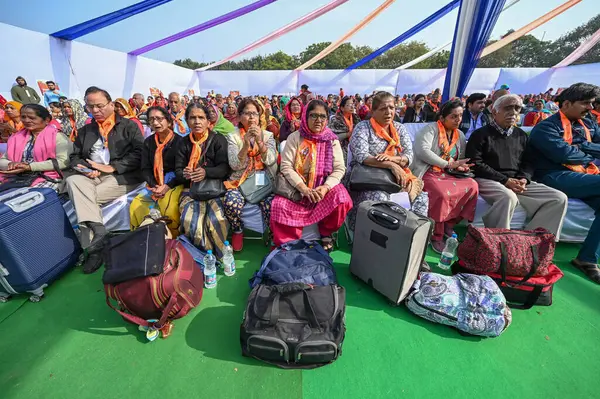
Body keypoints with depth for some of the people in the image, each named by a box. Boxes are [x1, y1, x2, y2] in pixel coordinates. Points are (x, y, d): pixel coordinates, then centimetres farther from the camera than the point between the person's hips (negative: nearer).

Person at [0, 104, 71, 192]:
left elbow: (63, 162, -13)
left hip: (47, 179, -5)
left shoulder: (57, 136, 0)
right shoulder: (16, 137, 18)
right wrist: (11, 164, -6)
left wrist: (30, 167, -15)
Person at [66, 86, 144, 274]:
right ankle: (98, 230, -34)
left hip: (122, 176, -4)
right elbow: (75, 157, 17)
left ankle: (94, 248, -15)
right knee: (72, 181, -27)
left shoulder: (129, 126, 6)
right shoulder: (84, 131, 23)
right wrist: (86, 168, -7)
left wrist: (111, 167, -14)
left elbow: (139, 155, -7)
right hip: (92, 177, 5)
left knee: (86, 196, -24)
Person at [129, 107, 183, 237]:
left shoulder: (179, 141, -6)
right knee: (135, 205, -10)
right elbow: (145, 169, 7)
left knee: (168, 203, -32)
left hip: (176, 183, -5)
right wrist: (154, 186, -11)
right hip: (155, 184, 6)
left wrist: (168, 186, -19)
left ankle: (174, 237, -9)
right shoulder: (148, 142, 11)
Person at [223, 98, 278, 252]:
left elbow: (271, 161, -6)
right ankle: (238, 231, 3)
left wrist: (260, 141, -19)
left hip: (263, 181, 0)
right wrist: (246, 144, -20)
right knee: (231, 203, -30)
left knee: (271, 204, -30)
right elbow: (235, 165, -7)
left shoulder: (268, 135, 9)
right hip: (240, 180, 0)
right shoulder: (233, 137, 6)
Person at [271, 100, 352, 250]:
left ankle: (326, 232, 3)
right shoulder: (295, 137, -2)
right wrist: (304, 189, -21)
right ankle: (288, 242, 1)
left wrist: (326, 187, -22)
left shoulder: (332, 140, 2)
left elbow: (339, 169, -3)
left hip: (324, 186, 1)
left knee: (342, 199, -27)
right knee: (279, 206, -26)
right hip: (297, 187, -1)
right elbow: (286, 167, -9)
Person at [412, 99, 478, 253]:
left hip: (448, 174, 7)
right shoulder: (430, 129, -4)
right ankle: (436, 235, -15)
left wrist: (460, 166, -5)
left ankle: (449, 224, -4)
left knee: (472, 186, -19)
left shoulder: (460, 135, 18)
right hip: (427, 172, -7)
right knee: (442, 193, -34)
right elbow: (423, 151, -20)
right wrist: (449, 164, -18)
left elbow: (461, 159, 21)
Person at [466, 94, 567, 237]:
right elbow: (476, 164, -11)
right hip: (488, 180, -7)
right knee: (509, 197, -37)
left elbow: (528, 162, 18)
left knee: (559, 198, -7)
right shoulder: (481, 134, -1)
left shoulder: (521, 135, 20)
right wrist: (505, 180, -15)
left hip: (517, 182, 7)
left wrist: (524, 179, -5)